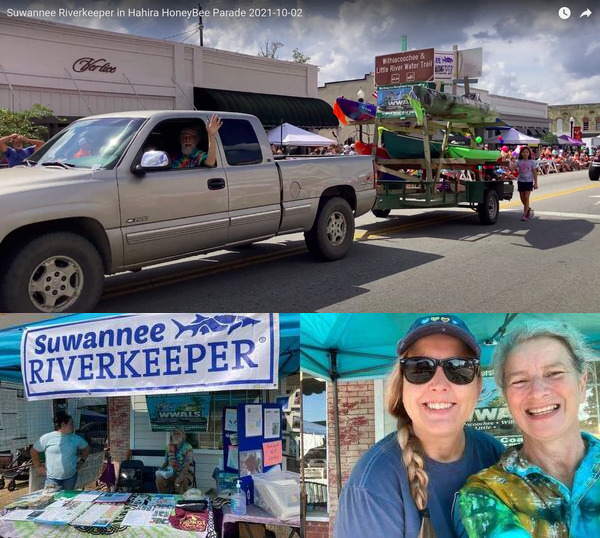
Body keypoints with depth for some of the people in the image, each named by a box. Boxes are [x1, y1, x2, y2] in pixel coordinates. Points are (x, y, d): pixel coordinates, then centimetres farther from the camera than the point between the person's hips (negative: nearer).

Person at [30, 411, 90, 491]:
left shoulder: (76, 439, 6)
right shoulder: (47, 438, -4)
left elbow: (86, 448, 22)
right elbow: (34, 451, 6)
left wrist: (81, 461, 12)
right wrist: (38, 466, 4)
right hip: (52, 478, -3)